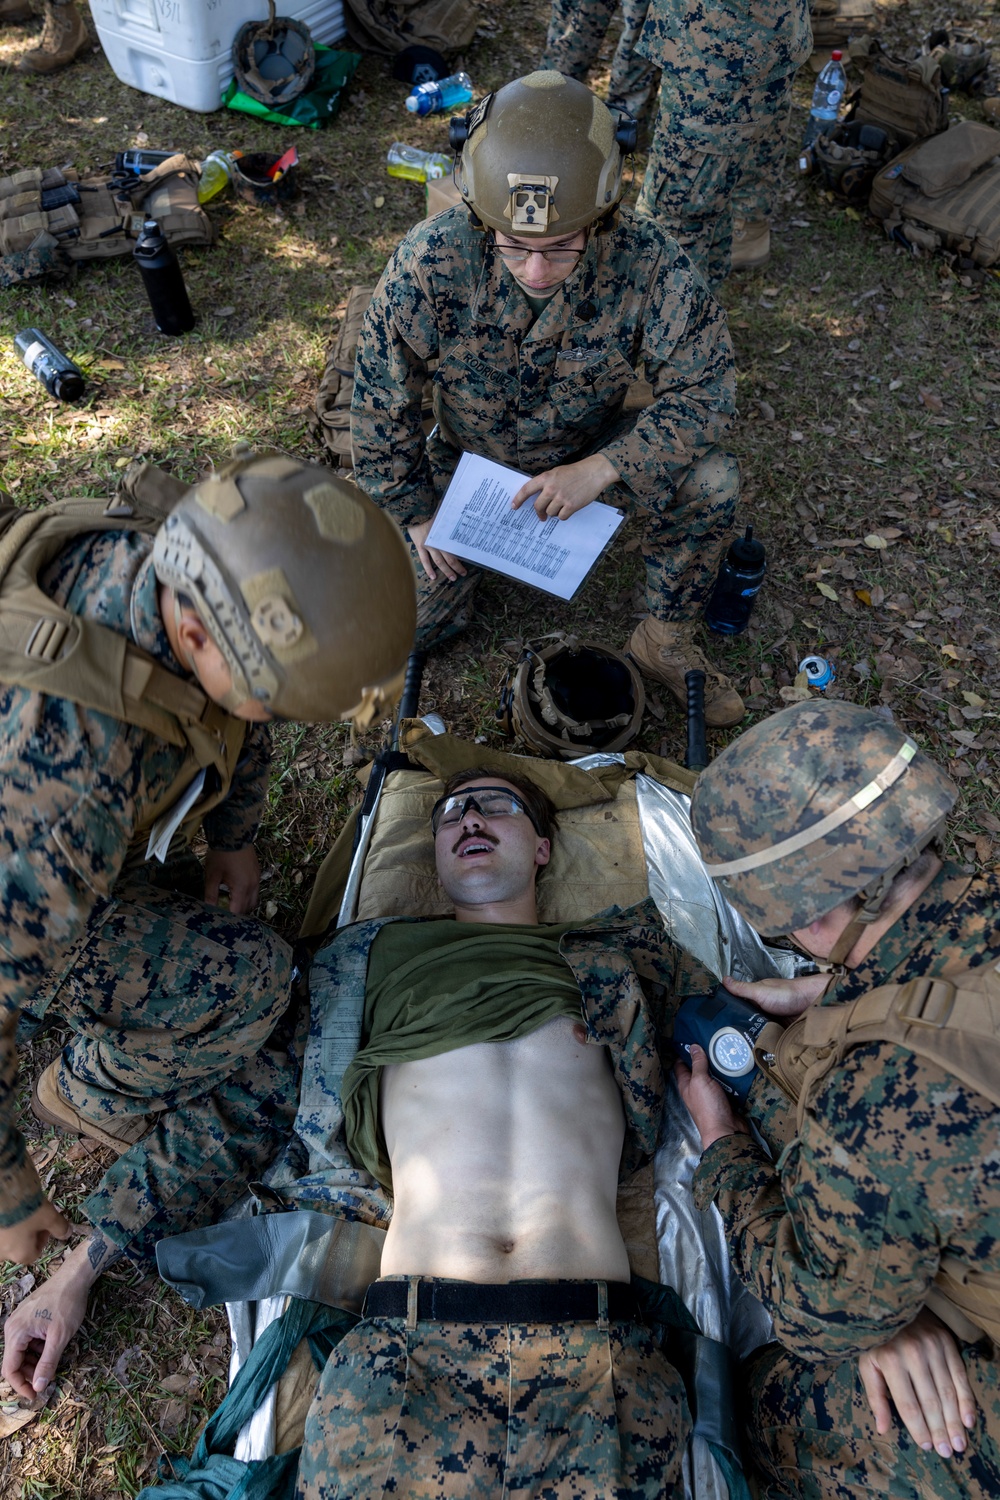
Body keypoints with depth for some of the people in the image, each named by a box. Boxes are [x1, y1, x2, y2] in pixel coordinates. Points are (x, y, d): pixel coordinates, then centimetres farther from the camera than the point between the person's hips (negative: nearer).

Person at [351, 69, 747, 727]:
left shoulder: (649, 264, -27)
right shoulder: (432, 261, -26)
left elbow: (705, 387, -21)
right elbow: (380, 395, -14)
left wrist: (601, 469, -34)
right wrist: (415, 511, -9)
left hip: (591, 449, 0)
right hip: (469, 455, 1)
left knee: (711, 481, -26)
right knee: (408, 621, -4)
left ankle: (667, 638, -2)